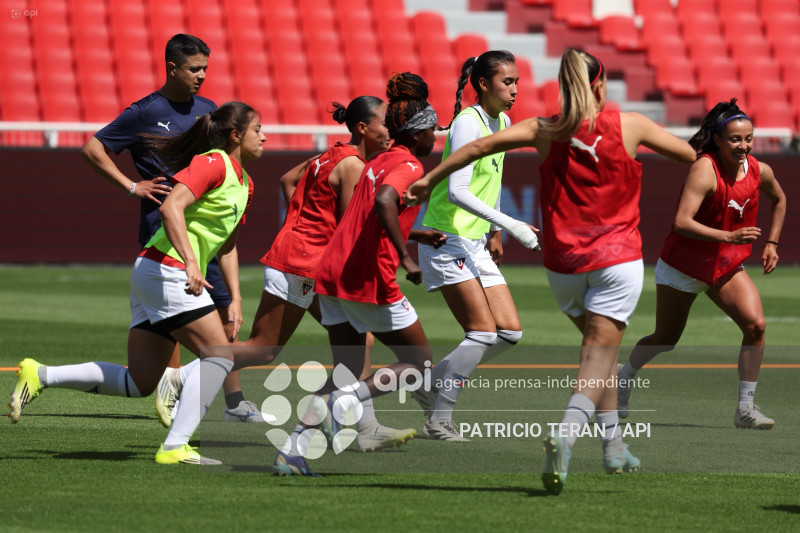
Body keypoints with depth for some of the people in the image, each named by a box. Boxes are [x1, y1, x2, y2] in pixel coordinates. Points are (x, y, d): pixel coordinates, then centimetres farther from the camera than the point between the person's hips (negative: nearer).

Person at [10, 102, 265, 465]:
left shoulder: (244, 183, 19)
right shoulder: (212, 163, -11)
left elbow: (227, 245, 27)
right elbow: (171, 208, -25)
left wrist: (235, 298, 19)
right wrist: (191, 263, -35)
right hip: (166, 269, -10)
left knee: (139, 383, 7)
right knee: (219, 354, -12)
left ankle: (39, 376, 9)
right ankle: (175, 446, -16)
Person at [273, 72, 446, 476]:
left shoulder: (379, 161, 18)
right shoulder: (410, 167, -9)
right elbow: (384, 202, -30)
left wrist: (418, 235, 34)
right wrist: (405, 257, -26)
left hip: (332, 275, 8)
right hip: (370, 280, -8)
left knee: (348, 371, 14)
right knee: (419, 362, 6)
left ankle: (294, 446, 0)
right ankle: (341, 401, -12)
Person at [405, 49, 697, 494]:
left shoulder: (545, 131, 0)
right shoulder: (629, 125, -3)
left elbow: (482, 145, -8)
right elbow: (689, 154, 6)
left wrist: (430, 178, -2)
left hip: (562, 262, 3)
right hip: (616, 257, -3)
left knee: (599, 346, 23)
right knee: (599, 356, -7)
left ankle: (614, 445, 23)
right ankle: (566, 435, -33)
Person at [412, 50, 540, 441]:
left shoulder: (502, 123, 11)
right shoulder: (468, 124, -17)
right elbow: (458, 192, -25)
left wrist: (494, 231, 27)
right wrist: (511, 225, -30)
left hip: (476, 243, 9)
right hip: (446, 238, -9)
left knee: (510, 332, 1)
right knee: (484, 332, -15)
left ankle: (430, 383, 15)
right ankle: (439, 422, -7)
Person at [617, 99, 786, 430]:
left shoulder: (760, 172, -7)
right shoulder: (705, 170, -27)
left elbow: (779, 200, 17)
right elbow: (682, 222, -36)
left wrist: (772, 243, 9)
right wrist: (728, 237, -43)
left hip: (727, 266, 5)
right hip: (683, 265, -5)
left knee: (755, 324, -17)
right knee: (665, 339, 11)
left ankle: (745, 409, -9)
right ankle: (623, 379, 40)